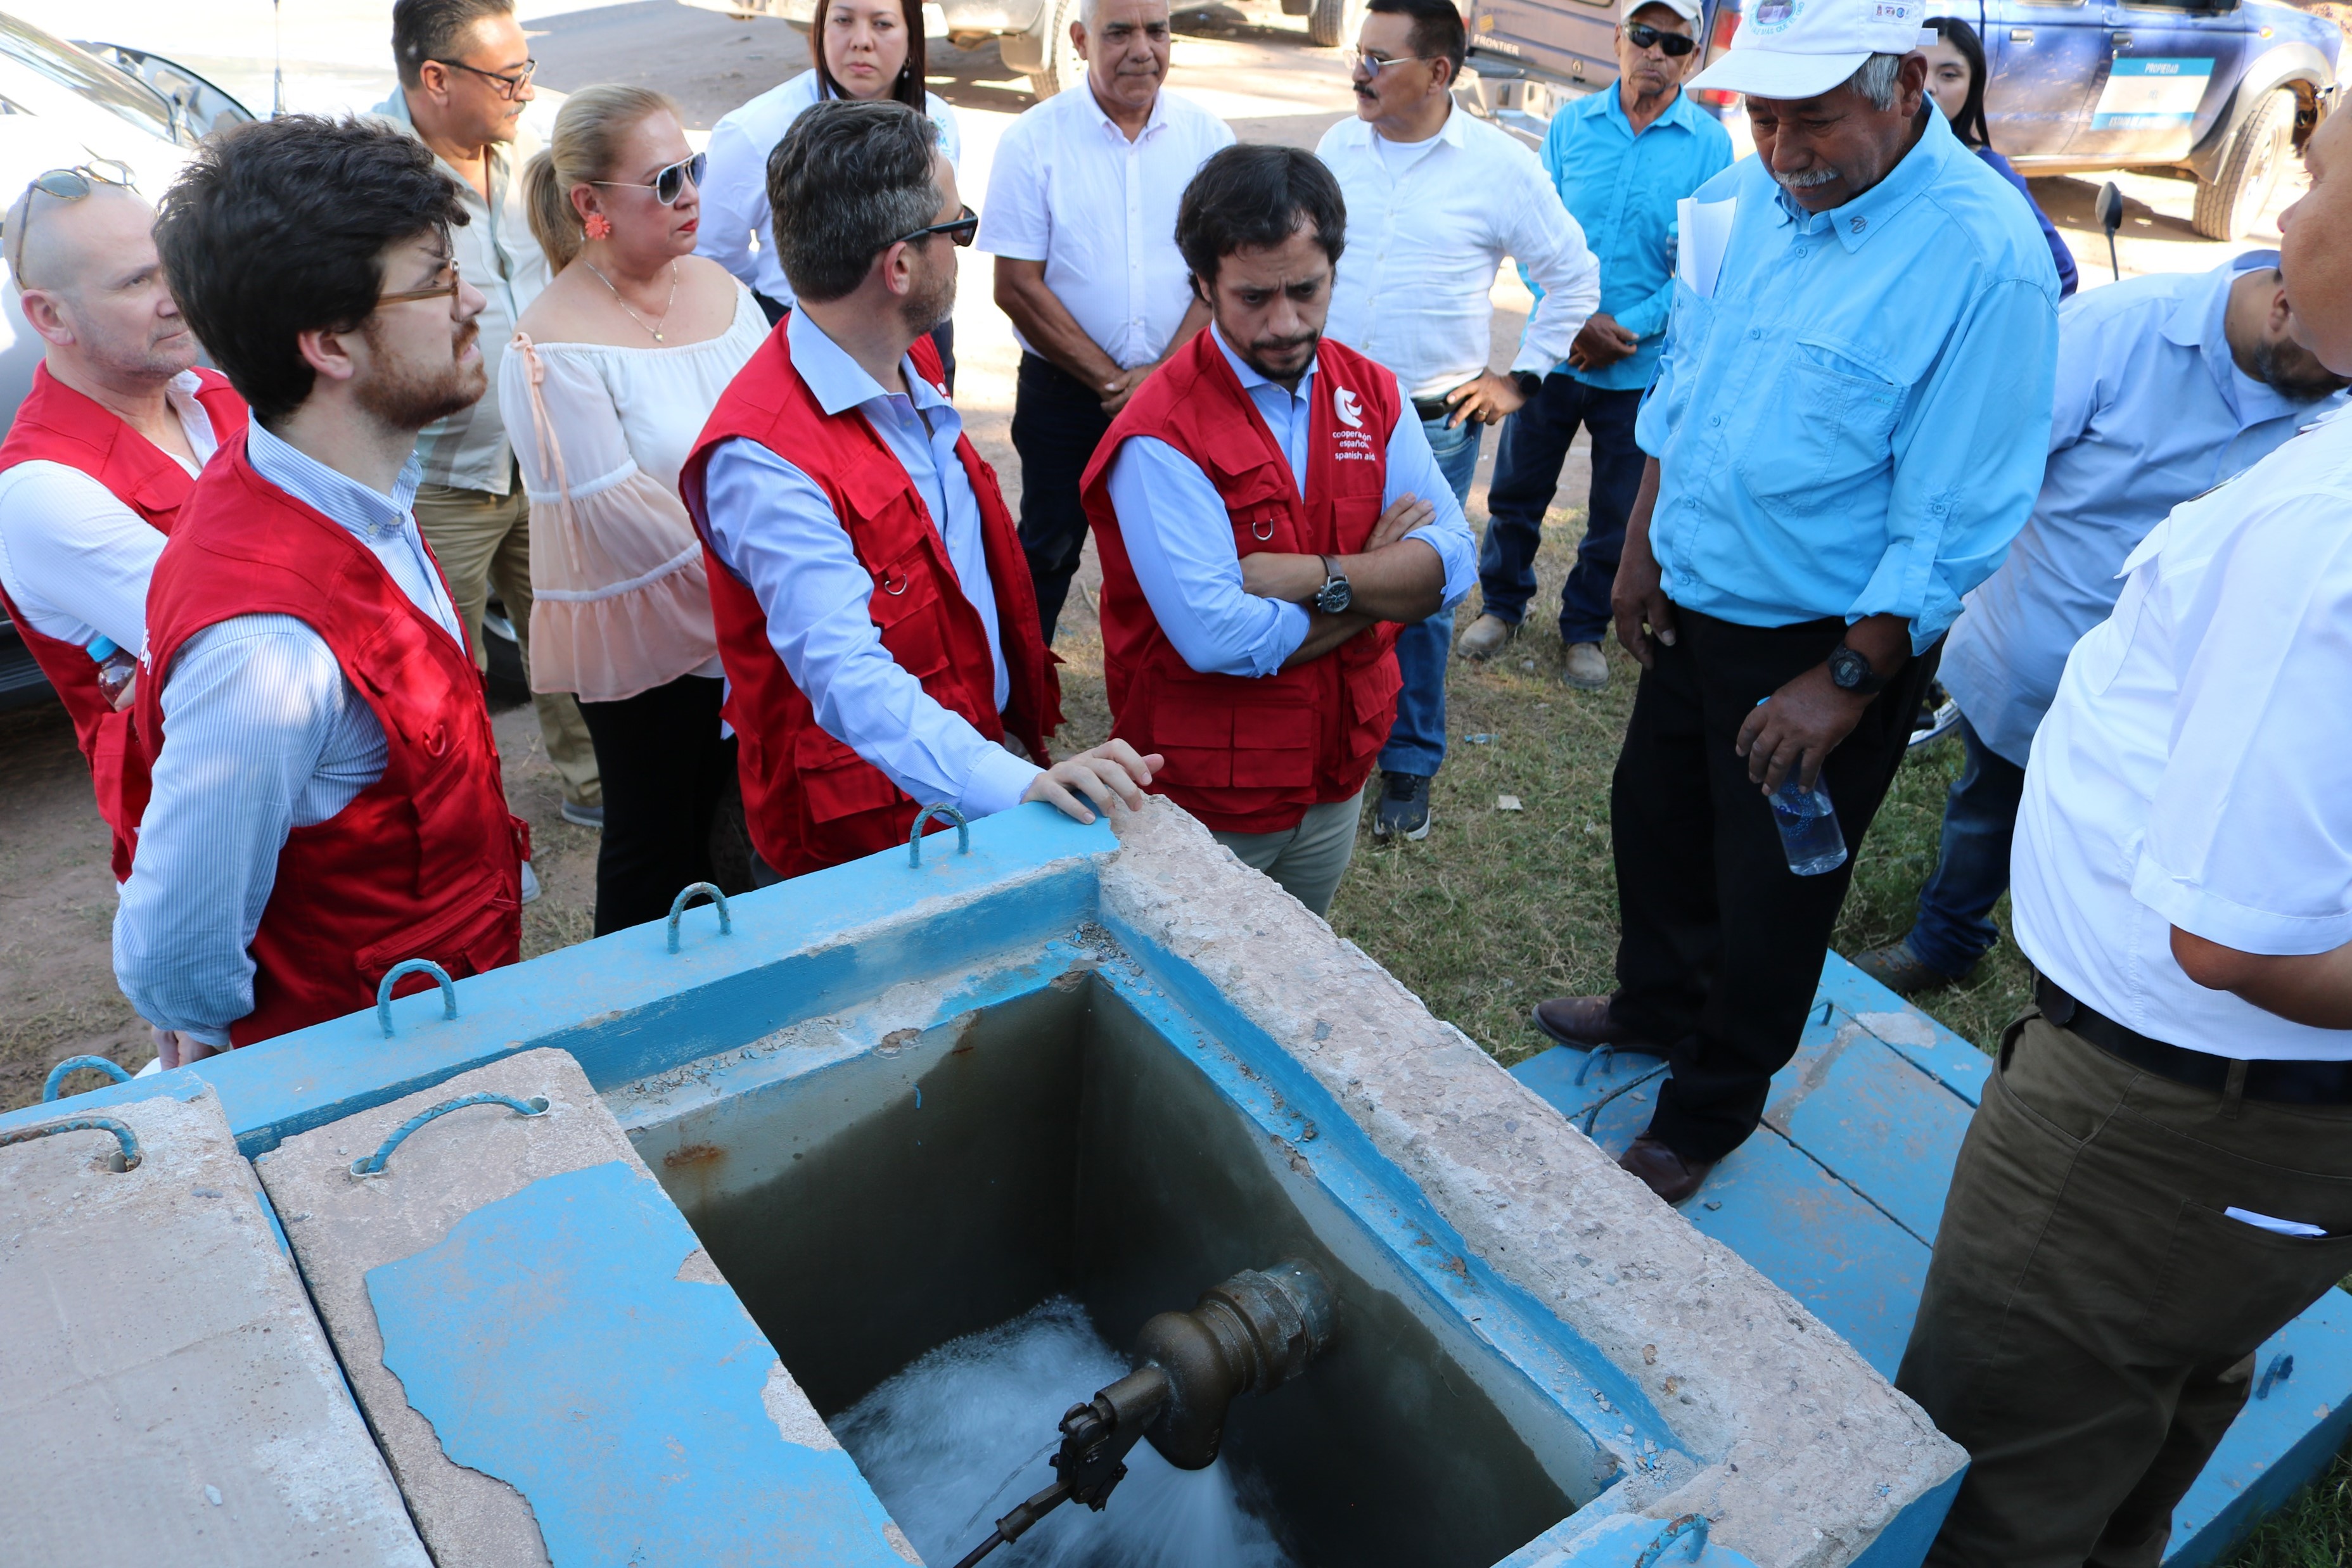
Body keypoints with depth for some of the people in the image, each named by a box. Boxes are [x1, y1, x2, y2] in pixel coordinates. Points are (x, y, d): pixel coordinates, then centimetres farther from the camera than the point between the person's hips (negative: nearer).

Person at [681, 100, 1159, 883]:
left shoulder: (910, 361, 3)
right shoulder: (763, 457, -26)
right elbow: (847, 677, -35)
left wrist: (1024, 746, 13)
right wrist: (1018, 785, -47)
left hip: (982, 767, 8)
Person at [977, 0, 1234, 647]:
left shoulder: (1206, 136, 0)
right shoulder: (1034, 140, -7)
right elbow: (1018, 286, -9)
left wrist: (1165, 374, -15)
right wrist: (1112, 382, -12)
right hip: (1063, 393, -2)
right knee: (1048, 550, 10)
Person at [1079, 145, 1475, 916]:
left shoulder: (1373, 395, -1)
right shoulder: (1160, 436, -21)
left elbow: (1450, 566, -9)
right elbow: (1216, 637, -30)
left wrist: (1319, 577, -26)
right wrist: (1374, 575, -16)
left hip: (1338, 783, 6)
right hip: (1204, 800, -5)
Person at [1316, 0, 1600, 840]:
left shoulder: (1500, 165, -6)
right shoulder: (1339, 146, 4)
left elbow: (1574, 276, 5)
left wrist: (1520, 378, 2)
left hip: (1432, 426, -3)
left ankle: (1408, 769, 19)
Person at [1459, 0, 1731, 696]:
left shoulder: (1710, 146, -5)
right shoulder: (1571, 124, 0)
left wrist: (1629, 327, -17)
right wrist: (1575, 321, -14)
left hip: (1644, 369, -1)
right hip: (1555, 352, 1)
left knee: (1617, 514, 11)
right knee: (1517, 489, 11)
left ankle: (1584, 627, 30)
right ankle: (1502, 604, 33)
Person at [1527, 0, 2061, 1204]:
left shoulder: (1985, 256, -22)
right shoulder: (1744, 200, -2)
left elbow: (1954, 517, -21)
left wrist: (1846, 683, -20)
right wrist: (1642, 547, 10)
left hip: (1827, 640, -7)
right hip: (1693, 604, 7)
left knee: (1768, 892, 9)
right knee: (1653, 813, 23)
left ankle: (1707, 1115, 31)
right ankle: (1656, 1004, 50)